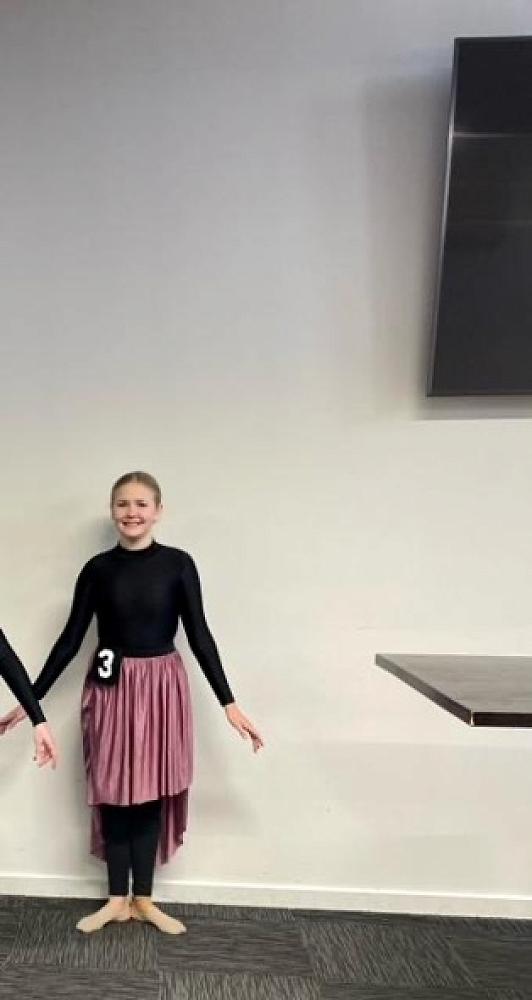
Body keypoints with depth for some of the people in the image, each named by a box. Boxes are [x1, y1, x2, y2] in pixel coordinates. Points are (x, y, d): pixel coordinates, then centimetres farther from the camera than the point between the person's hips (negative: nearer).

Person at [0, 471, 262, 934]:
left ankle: (143, 899, 25)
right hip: (111, 689, 1)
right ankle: (118, 899, 25)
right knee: (113, 793, 8)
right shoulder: (98, 569, -2)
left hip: (161, 688, -1)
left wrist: (229, 703, -9)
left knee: (152, 792, 8)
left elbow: (199, 635, -5)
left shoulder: (178, 564, -6)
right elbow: (71, 637, 3)